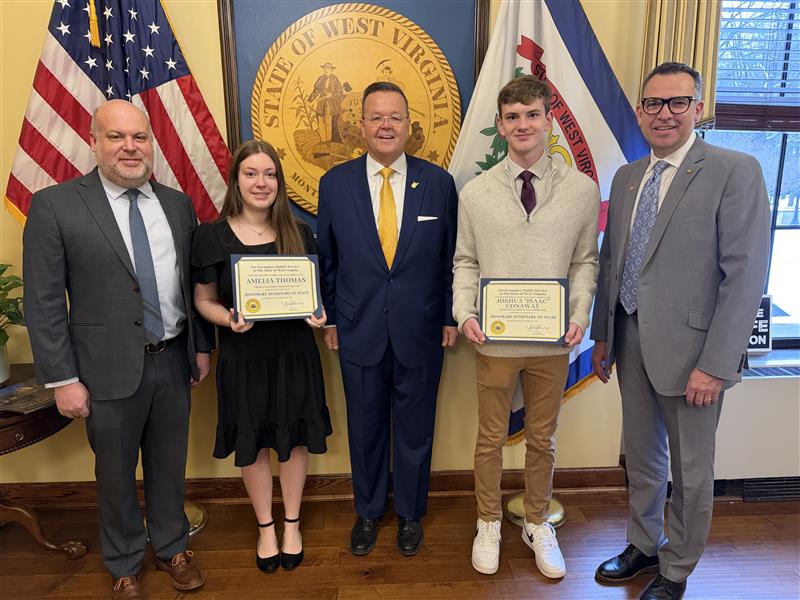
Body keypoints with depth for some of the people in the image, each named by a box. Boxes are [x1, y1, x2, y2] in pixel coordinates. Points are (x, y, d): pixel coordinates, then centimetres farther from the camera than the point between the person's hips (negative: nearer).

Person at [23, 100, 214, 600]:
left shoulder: (178, 204, 4)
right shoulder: (54, 206, -8)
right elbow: (44, 303, -8)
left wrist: (202, 346, 9)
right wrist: (63, 379, -9)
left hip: (173, 360, 3)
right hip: (109, 368, -3)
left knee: (170, 465, 18)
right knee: (116, 473, 15)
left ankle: (172, 546, 42)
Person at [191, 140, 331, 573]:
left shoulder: (298, 233, 0)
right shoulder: (212, 236, -6)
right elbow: (203, 300, 0)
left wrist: (319, 314, -12)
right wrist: (229, 319, -20)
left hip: (293, 353, 1)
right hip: (242, 357, -1)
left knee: (294, 439, 13)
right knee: (252, 445, 13)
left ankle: (292, 524, 36)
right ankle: (265, 526, 36)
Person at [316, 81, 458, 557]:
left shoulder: (439, 182, -3)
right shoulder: (335, 183, -1)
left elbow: (451, 257, 2)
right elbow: (327, 258, 5)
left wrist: (450, 317, 1)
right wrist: (329, 317, 5)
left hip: (421, 331, 0)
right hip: (359, 330, 1)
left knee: (415, 428, 14)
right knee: (365, 427, 16)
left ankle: (410, 513, 38)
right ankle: (368, 511, 40)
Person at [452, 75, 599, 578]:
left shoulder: (582, 189, -2)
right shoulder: (476, 192, -2)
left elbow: (586, 262, 2)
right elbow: (466, 262, 2)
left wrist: (580, 317, -10)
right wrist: (465, 313, -12)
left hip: (553, 341, 1)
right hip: (495, 340, 0)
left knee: (543, 440, 17)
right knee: (491, 439, 15)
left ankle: (538, 524, 40)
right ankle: (489, 523, 37)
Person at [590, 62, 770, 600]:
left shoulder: (735, 172, -10)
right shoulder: (627, 177, 9)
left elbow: (744, 276, -15)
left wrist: (714, 364, -18)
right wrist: (603, 335, 12)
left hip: (688, 346, -5)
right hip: (630, 340, 6)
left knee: (690, 468, 11)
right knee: (641, 455, 20)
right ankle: (643, 546, 42)